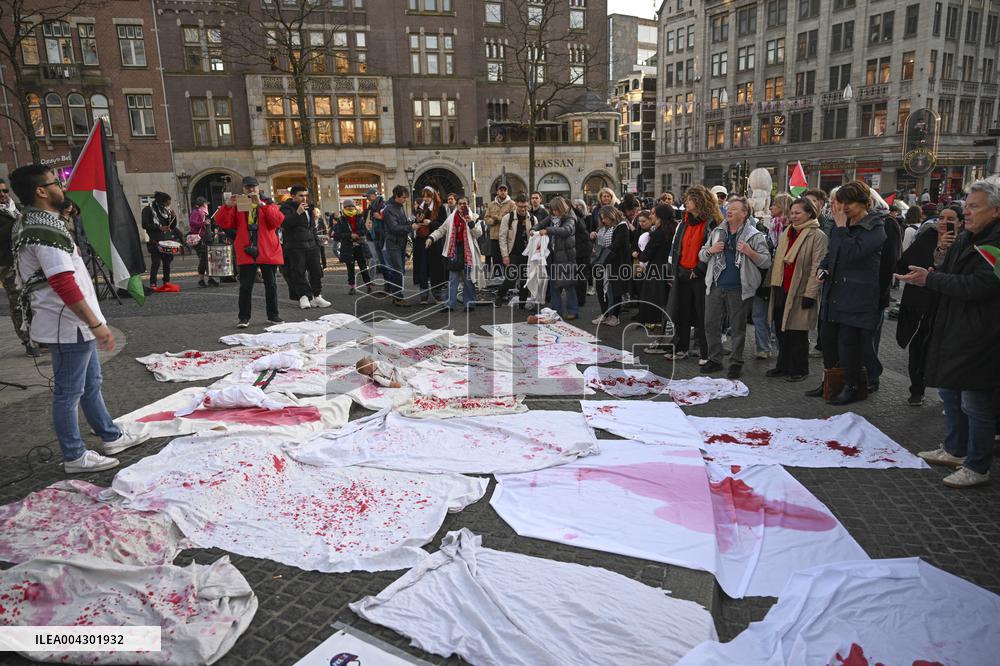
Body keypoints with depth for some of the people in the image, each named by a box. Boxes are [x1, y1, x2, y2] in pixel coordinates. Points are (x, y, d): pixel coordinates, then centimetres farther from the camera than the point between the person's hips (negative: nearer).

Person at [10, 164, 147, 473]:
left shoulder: (35, 223, 14)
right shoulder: (45, 230, -20)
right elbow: (65, 285, -26)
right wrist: (96, 324, -24)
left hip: (75, 323, 10)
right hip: (69, 325, -10)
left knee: (91, 384, 19)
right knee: (69, 392, 1)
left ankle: (111, 437, 32)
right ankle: (75, 456, 13)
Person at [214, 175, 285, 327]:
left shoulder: (268, 204, 7)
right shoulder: (237, 206, 10)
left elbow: (278, 220, -13)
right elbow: (221, 223, -1)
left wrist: (261, 204, -19)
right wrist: (228, 205, -16)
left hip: (268, 252, 0)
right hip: (246, 252, 1)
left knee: (271, 285, 6)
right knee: (245, 286, 1)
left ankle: (273, 315, 16)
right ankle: (244, 318, 7)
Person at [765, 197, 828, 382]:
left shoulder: (818, 236, -8)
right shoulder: (786, 232, 14)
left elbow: (817, 267, -13)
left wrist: (810, 294, -17)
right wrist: (772, 283, 15)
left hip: (799, 291, -7)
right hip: (781, 289, 7)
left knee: (797, 332, 2)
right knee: (781, 330, 12)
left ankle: (799, 369, 16)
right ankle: (783, 366, 24)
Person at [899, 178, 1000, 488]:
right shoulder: (965, 238, 11)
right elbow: (948, 272, 20)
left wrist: (929, 278, -19)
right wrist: (926, 274, -1)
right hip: (952, 329, 10)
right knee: (949, 392, 20)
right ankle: (955, 450, 36)